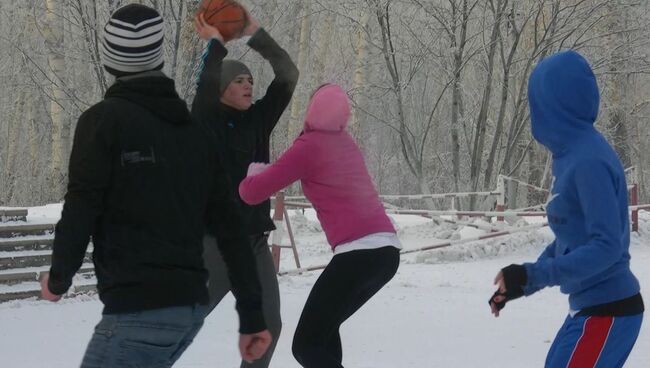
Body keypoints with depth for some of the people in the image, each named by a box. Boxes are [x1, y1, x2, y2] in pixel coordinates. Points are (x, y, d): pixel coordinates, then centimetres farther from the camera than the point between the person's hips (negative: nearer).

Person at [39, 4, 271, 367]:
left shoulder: (105, 119, -4)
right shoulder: (196, 132, 13)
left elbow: (81, 210, -9)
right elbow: (230, 228, 11)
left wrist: (59, 279, 8)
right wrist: (252, 317, 13)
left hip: (140, 310, -7)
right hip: (192, 305, 7)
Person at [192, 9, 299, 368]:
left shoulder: (258, 119, 10)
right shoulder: (206, 122, -4)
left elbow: (287, 76, 4)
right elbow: (205, 87, -24)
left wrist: (255, 35, -2)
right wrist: (215, 43, -14)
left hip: (255, 240, 6)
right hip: (215, 239, -6)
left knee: (268, 324, 5)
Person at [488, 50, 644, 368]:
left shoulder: (588, 160, -20)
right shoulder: (571, 154, 9)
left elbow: (606, 246, -24)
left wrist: (532, 276, -28)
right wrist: (522, 282, 17)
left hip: (606, 312, -10)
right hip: (589, 308, 10)